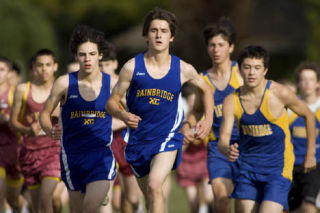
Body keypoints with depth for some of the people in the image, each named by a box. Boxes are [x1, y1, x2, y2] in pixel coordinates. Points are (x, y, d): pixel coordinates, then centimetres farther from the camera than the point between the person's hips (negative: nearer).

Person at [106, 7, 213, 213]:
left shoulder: (183, 70, -3)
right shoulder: (132, 67, -5)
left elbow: (206, 90, 18)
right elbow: (112, 102, 0)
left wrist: (208, 120, 6)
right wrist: (124, 115, -21)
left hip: (168, 137, -2)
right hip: (138, 139, 2)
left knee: (154, 186, -26)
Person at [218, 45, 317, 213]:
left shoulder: (280, 93, -12)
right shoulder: (232, 101, -5)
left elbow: (308, 115, 4)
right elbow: (222, 140, -6)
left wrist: (310, 154, 9)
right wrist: (227, 150, -31)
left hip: (278, 168, -4)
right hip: (248, 166, 4)